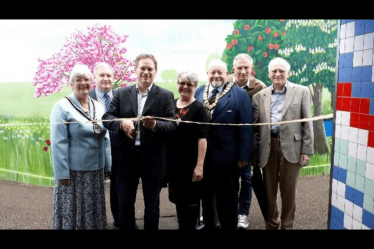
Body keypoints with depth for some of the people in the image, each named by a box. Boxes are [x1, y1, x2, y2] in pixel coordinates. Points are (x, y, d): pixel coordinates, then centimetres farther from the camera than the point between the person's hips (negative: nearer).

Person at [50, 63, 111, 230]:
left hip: (96, 170, 5)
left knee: (93, 211, 15)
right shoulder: (62, 107, -9)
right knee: (72, 212, 7)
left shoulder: (98, 107, 7)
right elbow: (58, 143, -13)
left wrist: (107, 165, 9)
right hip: (73, 170, -5)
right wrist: (62, 173, -16)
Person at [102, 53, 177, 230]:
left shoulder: (166, 96, -1)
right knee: (125, 204, 16)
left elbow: (172, 124, -8)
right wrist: (121, 122, -23)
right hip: (126, 158, 2)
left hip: (153, 160, -1)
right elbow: (107, 118, -2)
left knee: (152, 205, 14)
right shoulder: (121, 94, 5)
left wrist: (155, 125, -28)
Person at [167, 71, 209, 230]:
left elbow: (202, 138, -14)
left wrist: (200, 165, -20)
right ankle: (181, 225, 36)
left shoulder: (199, 108, -9)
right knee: (178, 198, 18)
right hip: (173, 162, 5)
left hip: (191, 163, -5)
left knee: (191, 201, 10)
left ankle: (190, 227, 28)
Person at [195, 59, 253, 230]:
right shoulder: (199, 92, 8)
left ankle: (229, 227, 29)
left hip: (227, 155, -4)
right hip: (202, 154, 4)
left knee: (227, 199, 11)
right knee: (205, 195, 18)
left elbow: (246, 127, -9)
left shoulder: (239, 94, -4)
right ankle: (207, 225, 36)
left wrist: (244, 155, -13)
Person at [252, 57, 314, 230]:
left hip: (291, 147, -2)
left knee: (288, 191, 7)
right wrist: (254, 149, 1)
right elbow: (255, 126, 8)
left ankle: (287, 225, 24)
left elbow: (307, 123, 0)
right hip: (268, 147, 2)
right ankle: (271, 224, 29)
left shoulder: (301, 91, 3)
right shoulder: (260, 96, 9)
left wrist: (307, 151, -5)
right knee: (269, 190, 12)